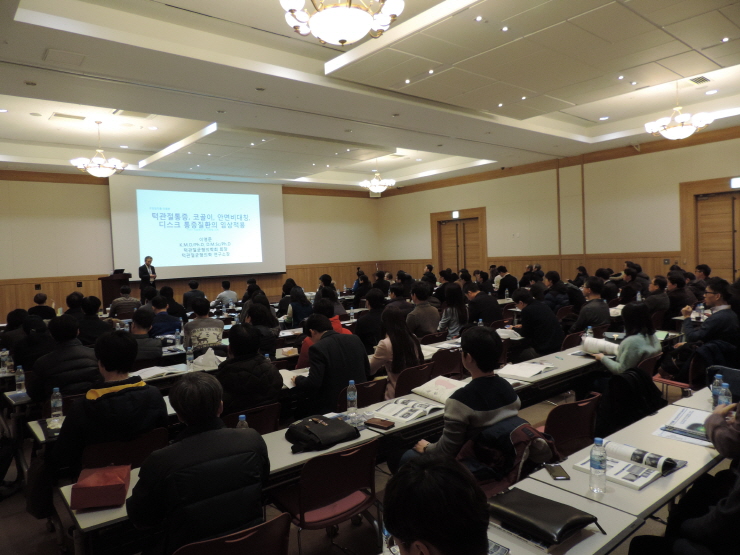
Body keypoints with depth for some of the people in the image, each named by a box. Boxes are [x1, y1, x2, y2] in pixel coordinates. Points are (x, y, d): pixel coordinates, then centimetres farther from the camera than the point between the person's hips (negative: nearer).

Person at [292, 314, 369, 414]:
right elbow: (367, 371, 10)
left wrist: (297, 380, 0)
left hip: (331, 408, -7)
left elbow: (313, 384, -21)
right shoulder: (355, 339, 2)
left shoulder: (318, 348, -17)